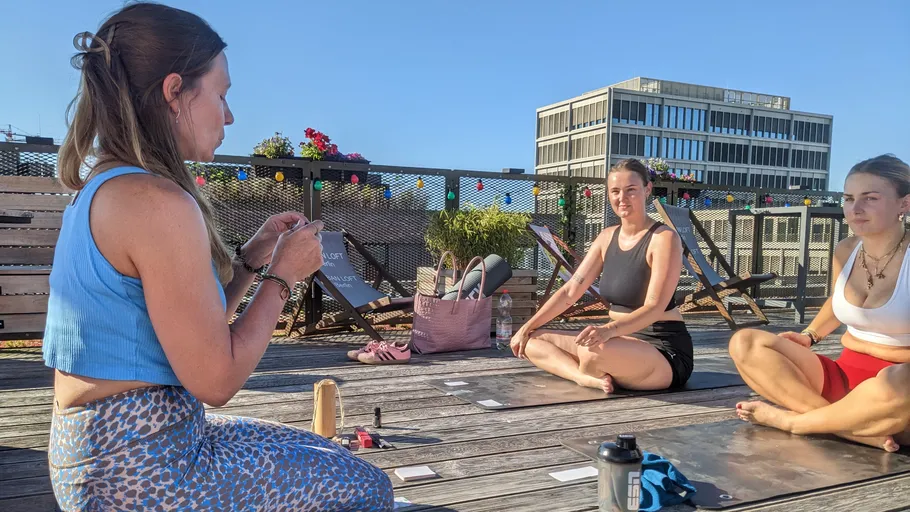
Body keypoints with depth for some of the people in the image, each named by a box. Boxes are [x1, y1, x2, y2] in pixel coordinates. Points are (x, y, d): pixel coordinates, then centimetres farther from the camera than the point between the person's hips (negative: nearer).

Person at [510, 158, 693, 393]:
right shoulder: (607, 237, 7)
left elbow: (655, 307, -23)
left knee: (592, 350, -39)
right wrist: (528, 327, 0)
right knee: (532, 341, 0)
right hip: (624, 342, 8)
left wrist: (610, 329, -41)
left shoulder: (664, 238, -14)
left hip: (665, 350, -7)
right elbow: (571, 290, 6)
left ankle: (587, 374, -4)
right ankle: (589, 378, -22)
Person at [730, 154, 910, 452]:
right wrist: (810, 335, 12)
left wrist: (860, 343, -12)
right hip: (846, 379, 6)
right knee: (746, 344, -12)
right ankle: (856, 428, -22)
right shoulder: (845, 251, 3)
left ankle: (792, 420, -16)